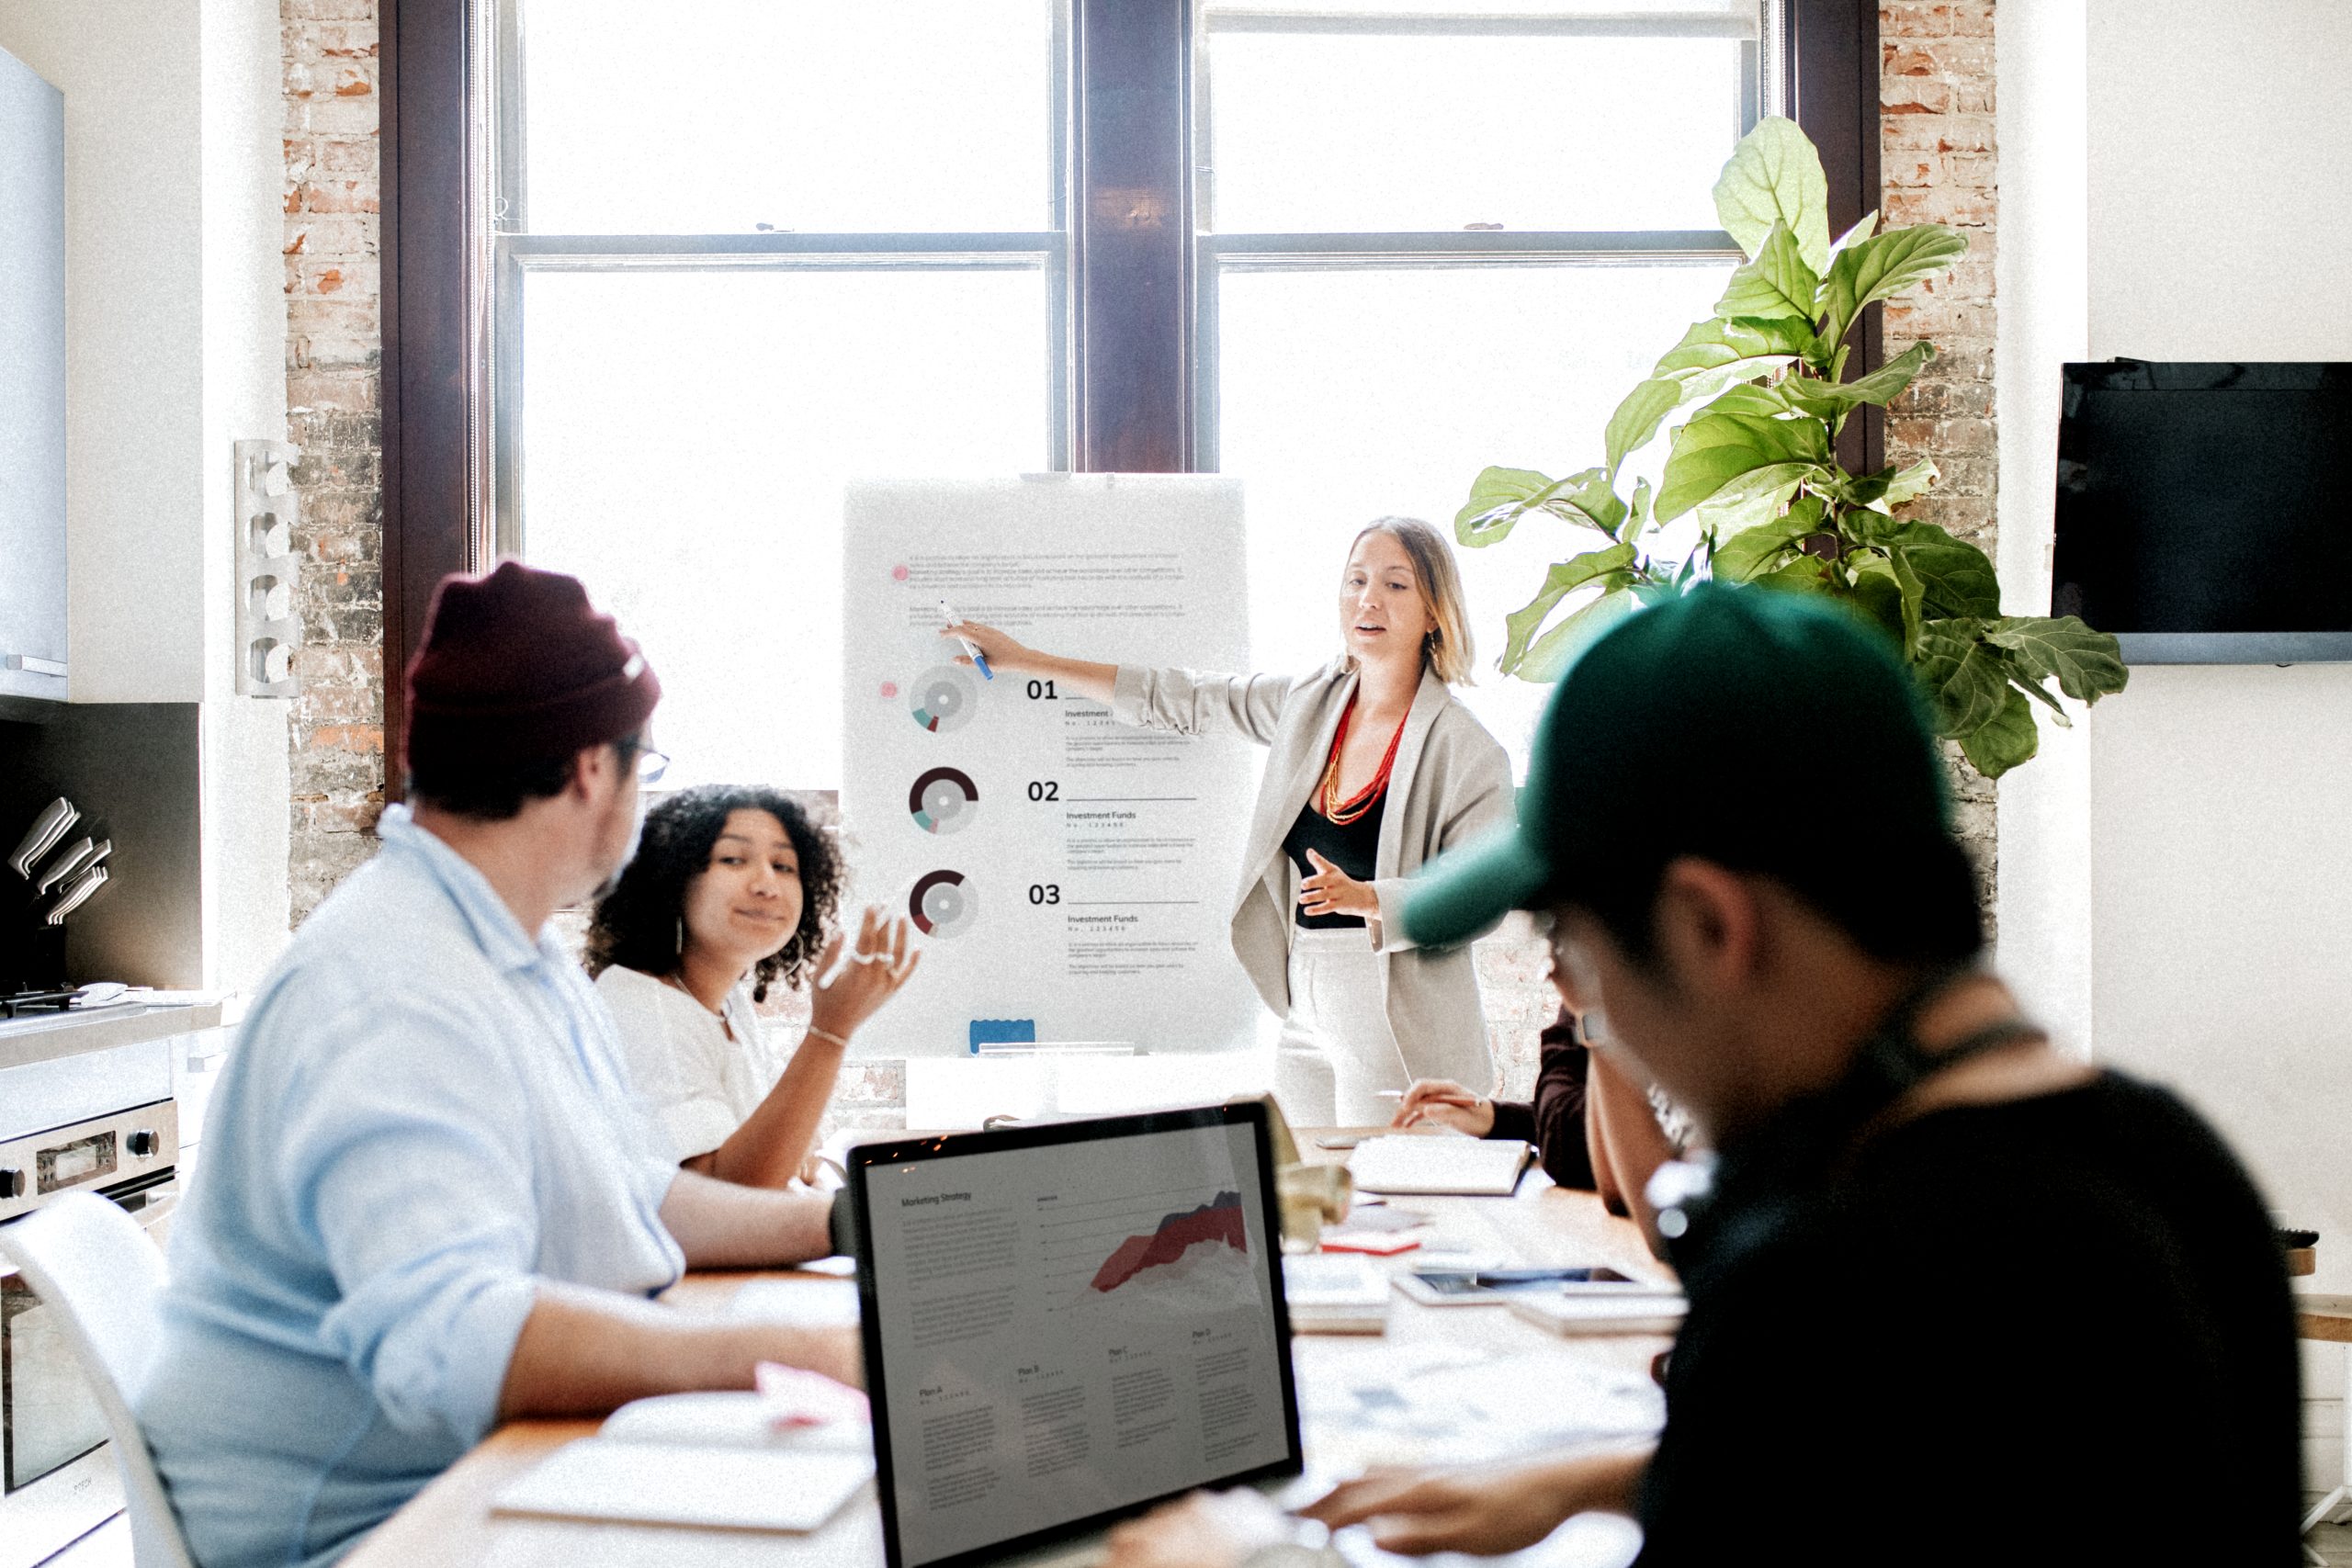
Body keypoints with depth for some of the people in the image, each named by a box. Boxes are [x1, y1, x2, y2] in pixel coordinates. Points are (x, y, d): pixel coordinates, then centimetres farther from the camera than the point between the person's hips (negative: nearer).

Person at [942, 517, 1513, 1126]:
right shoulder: (1308, 703, 8)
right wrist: (1026, 660, 16)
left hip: (1403, 1026, -5)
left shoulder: (1466, 750, -9)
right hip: (1309, 1020, 5)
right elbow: (1182, 701, 14)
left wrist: (1362, 897, -27)